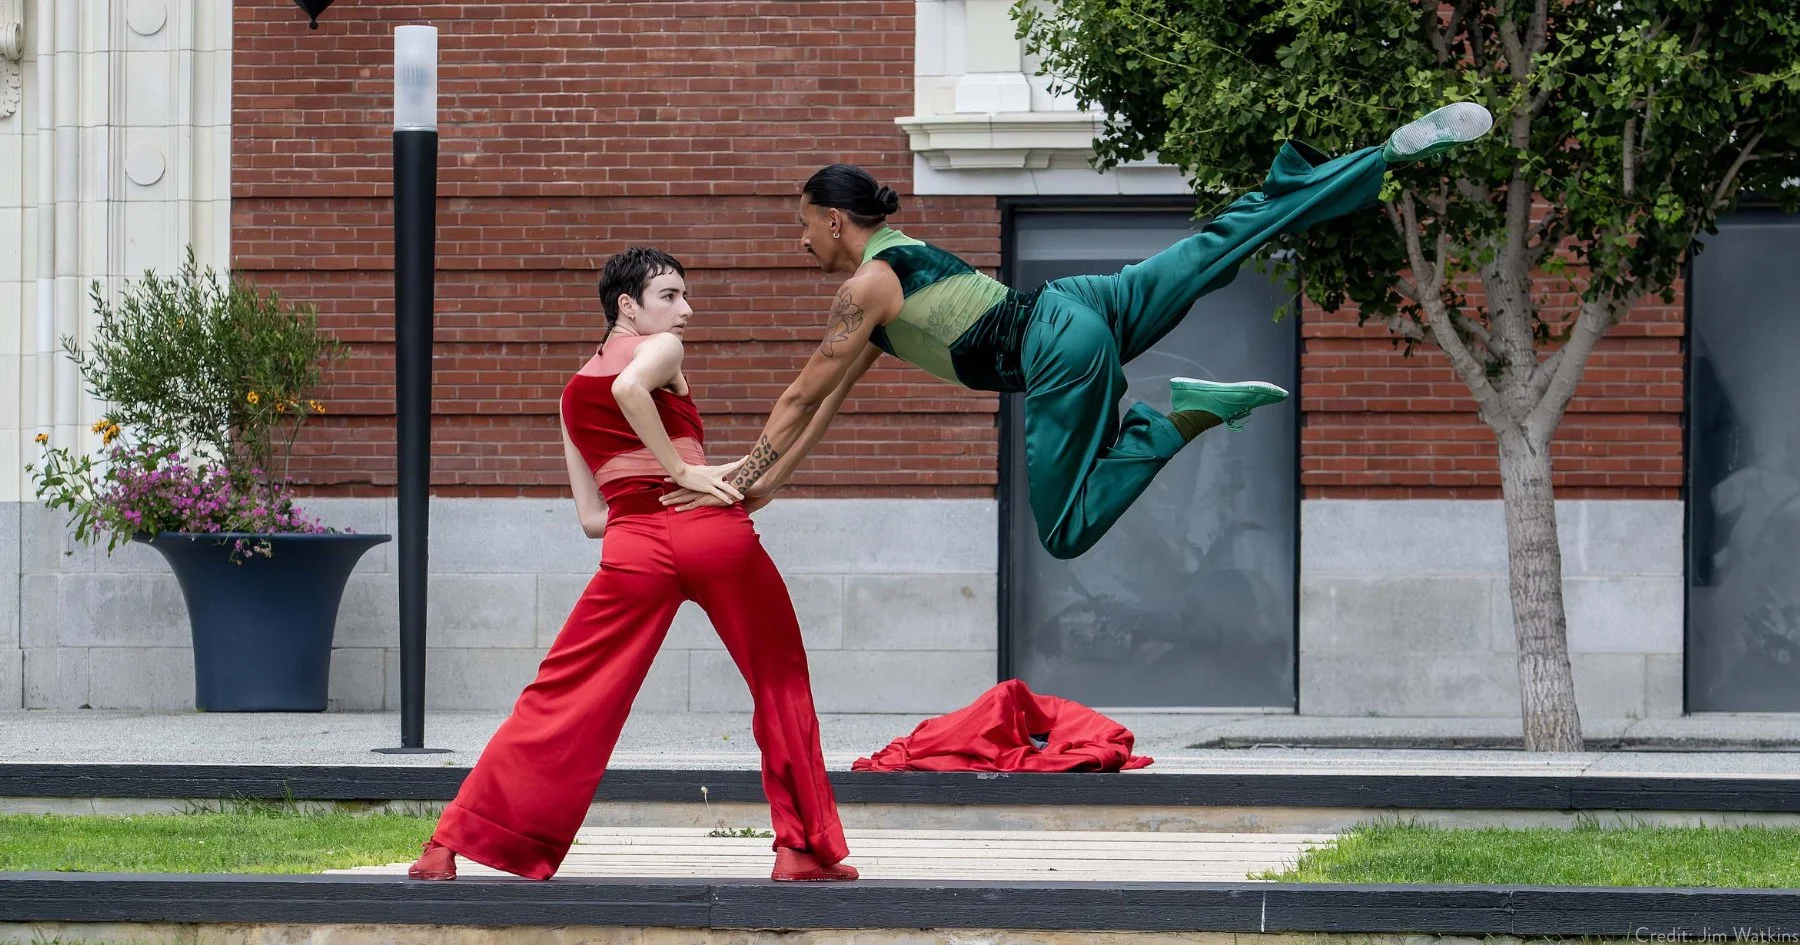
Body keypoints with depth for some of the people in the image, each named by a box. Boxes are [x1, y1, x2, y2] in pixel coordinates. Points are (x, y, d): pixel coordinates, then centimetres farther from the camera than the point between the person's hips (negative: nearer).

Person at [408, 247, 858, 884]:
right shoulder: (662, 350, 9)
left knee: (561, 700, 5)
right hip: (712, 530, -4)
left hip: (635, 545, 4)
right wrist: (687, 473, -12)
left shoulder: (575, 391, 25)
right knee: (781, 686, 13)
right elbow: (628, 388, -17)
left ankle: (452, 843, -1)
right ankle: (804, 848, 10)